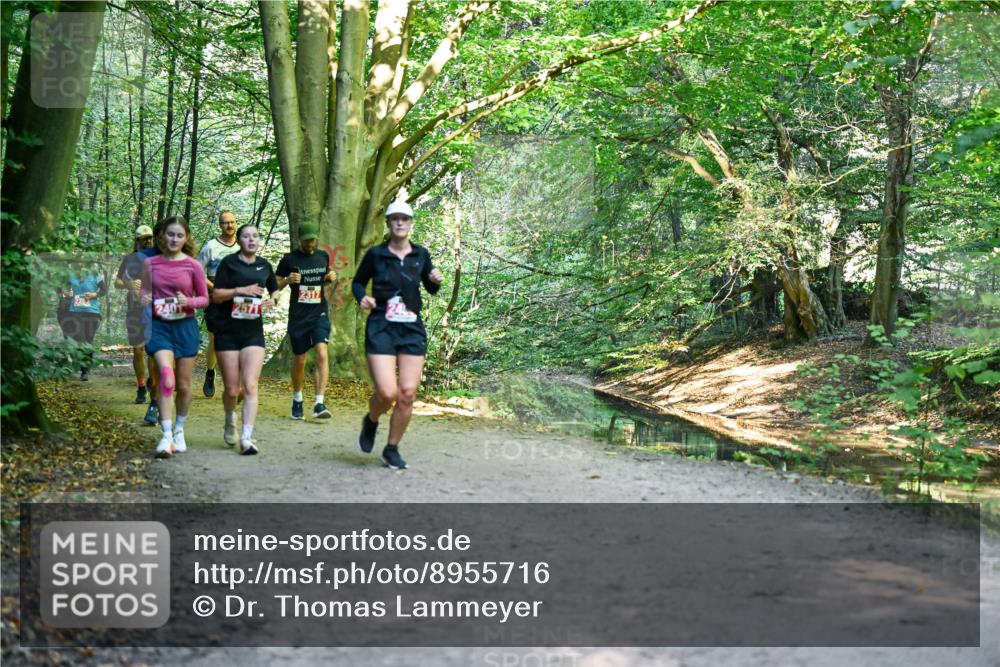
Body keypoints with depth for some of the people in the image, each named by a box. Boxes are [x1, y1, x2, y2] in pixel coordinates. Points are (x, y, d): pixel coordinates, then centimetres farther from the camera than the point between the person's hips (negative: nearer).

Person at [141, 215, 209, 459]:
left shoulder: (193, 266, -2)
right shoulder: (151, 263, 1)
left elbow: (204, 299, 4)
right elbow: (145, 293, 12)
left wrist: (188, 302, -16)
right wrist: (145, 299, -11)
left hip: (185, 326, 1)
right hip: (160, 326, -1)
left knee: (183, 384, 10)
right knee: (166, 378, -21)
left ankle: (179, 431, 30)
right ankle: (166, 435, -16)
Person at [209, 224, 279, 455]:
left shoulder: (264, 265, 10)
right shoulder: (228, 263, -1)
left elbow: (275, 289, 26)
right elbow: (215, 295, -6)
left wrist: (272, 300, 4)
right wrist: (240, 290, -19)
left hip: (253, 331, 2)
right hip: (227, 331, -2)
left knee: (250, 386, -12)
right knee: (232, 390, 3)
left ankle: (247, 438, -13)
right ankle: (230, 421, 34)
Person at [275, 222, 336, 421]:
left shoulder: (323, 256, 8)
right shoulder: (289, 259, -2)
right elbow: (275, 285, 3)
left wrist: (331, 277, 2)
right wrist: (287, 280, -17)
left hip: (319, 314, 1)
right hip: (298, 317, -1)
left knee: (322, 354, -18)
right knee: (299, 361, 8)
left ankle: (319, 404, -18)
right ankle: (297, 400, 32)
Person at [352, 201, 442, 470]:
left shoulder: (421, 254, 8)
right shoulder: (375, 254, 0)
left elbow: (431, 290, 19)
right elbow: (358, 282, 14)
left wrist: (436, 280, -3)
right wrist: (362, 297, -7)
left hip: (412, 329, 3)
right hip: (381, 329, -3)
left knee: (408, 394, -3)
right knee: (387, 393, -15)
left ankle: (392, 449, 15)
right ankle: (371, 421, 21)